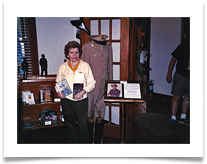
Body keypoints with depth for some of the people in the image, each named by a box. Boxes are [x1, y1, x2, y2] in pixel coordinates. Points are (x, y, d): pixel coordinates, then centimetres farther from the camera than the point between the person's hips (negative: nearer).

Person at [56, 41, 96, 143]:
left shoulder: (85, 66, 0)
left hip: (81, 100, -2)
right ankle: (73, 143, 29)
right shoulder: (63, 67, 6)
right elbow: (58, 82, 15)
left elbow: (92, 82, 0)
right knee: (70, 126, 12)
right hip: (67, 100, 2)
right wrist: (59, 92, -5)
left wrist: (83, 91, -15)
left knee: (83, 125, -3)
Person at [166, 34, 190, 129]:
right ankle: (173, 118, 5)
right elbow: (173, 60, 0)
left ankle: (183, 117, 25)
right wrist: (169, 74, -4)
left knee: (187, 98, 11)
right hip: (181, 75, -4)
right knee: (177, 97, -5)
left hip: (190, 77, 4)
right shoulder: (182, 47, -4)